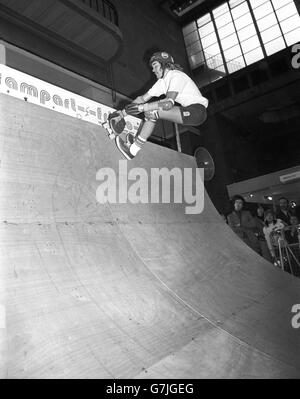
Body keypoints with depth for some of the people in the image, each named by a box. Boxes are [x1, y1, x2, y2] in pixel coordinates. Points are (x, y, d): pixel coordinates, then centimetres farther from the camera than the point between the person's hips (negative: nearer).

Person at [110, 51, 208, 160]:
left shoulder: (176, 75, -13)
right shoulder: (162, 81, 14)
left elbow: (169, 103, -28)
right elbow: (143, 98, 9)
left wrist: (142, 107, -31)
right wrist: (123, 112, 2)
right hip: (187, 110, 9)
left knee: (152, 112, -19)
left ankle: (133, 150, -15)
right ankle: (136, 140, 1)